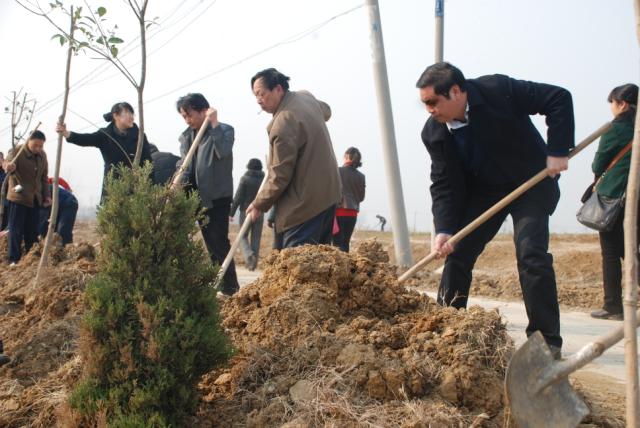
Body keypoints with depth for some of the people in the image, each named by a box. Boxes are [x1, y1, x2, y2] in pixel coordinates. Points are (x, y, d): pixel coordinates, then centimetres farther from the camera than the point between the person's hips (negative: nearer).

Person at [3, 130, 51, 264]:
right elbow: (8, 162, -30)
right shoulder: (17, 151, -11)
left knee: (32, 230, 10)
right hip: (18, 197, -5)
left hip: (35, 198, 5)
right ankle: (14, 259, 0)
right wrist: (8, 166, -54)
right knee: (16, 229, -4)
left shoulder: (42, 155, 8)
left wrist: (46, 195, 12)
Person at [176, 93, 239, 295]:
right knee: (211, 244, 11)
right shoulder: (186, 136, 10)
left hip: (218, 197, -6)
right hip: (199, 197, 6)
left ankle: (230, 287, 0)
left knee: (219, 242, -7)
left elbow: (223, 152, -27)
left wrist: (214, 123, -24)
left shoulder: (224, 130, -7)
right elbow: (185, 166, 5)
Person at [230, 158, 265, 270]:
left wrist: (231, 212, -4)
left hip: (246, 211, -3)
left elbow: (238, 197, -9)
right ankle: (254, 263, 6)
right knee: (256, 238, 8)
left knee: (243, 236, 9)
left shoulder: (245, 179, -7)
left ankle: (249, 254, -15)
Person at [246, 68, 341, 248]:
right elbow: (326, 111, 33)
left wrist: (259, 205, -5)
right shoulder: (306, 96, 7)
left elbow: (280, 176, -18)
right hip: (328, 193, 10)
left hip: (305, 203, -10)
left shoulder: (284, 123, -22)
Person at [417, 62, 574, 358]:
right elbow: (444, 185, -10)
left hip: (530, 182, -4)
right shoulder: (433, 132, -12)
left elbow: (559, 99, -18)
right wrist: (443, 229, -23)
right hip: (483, 191, 4)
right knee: (456, 253, -3)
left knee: (531, 253, -18)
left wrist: (558, 150, -24)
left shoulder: (498, 89, -23)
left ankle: (547, 340, -6)